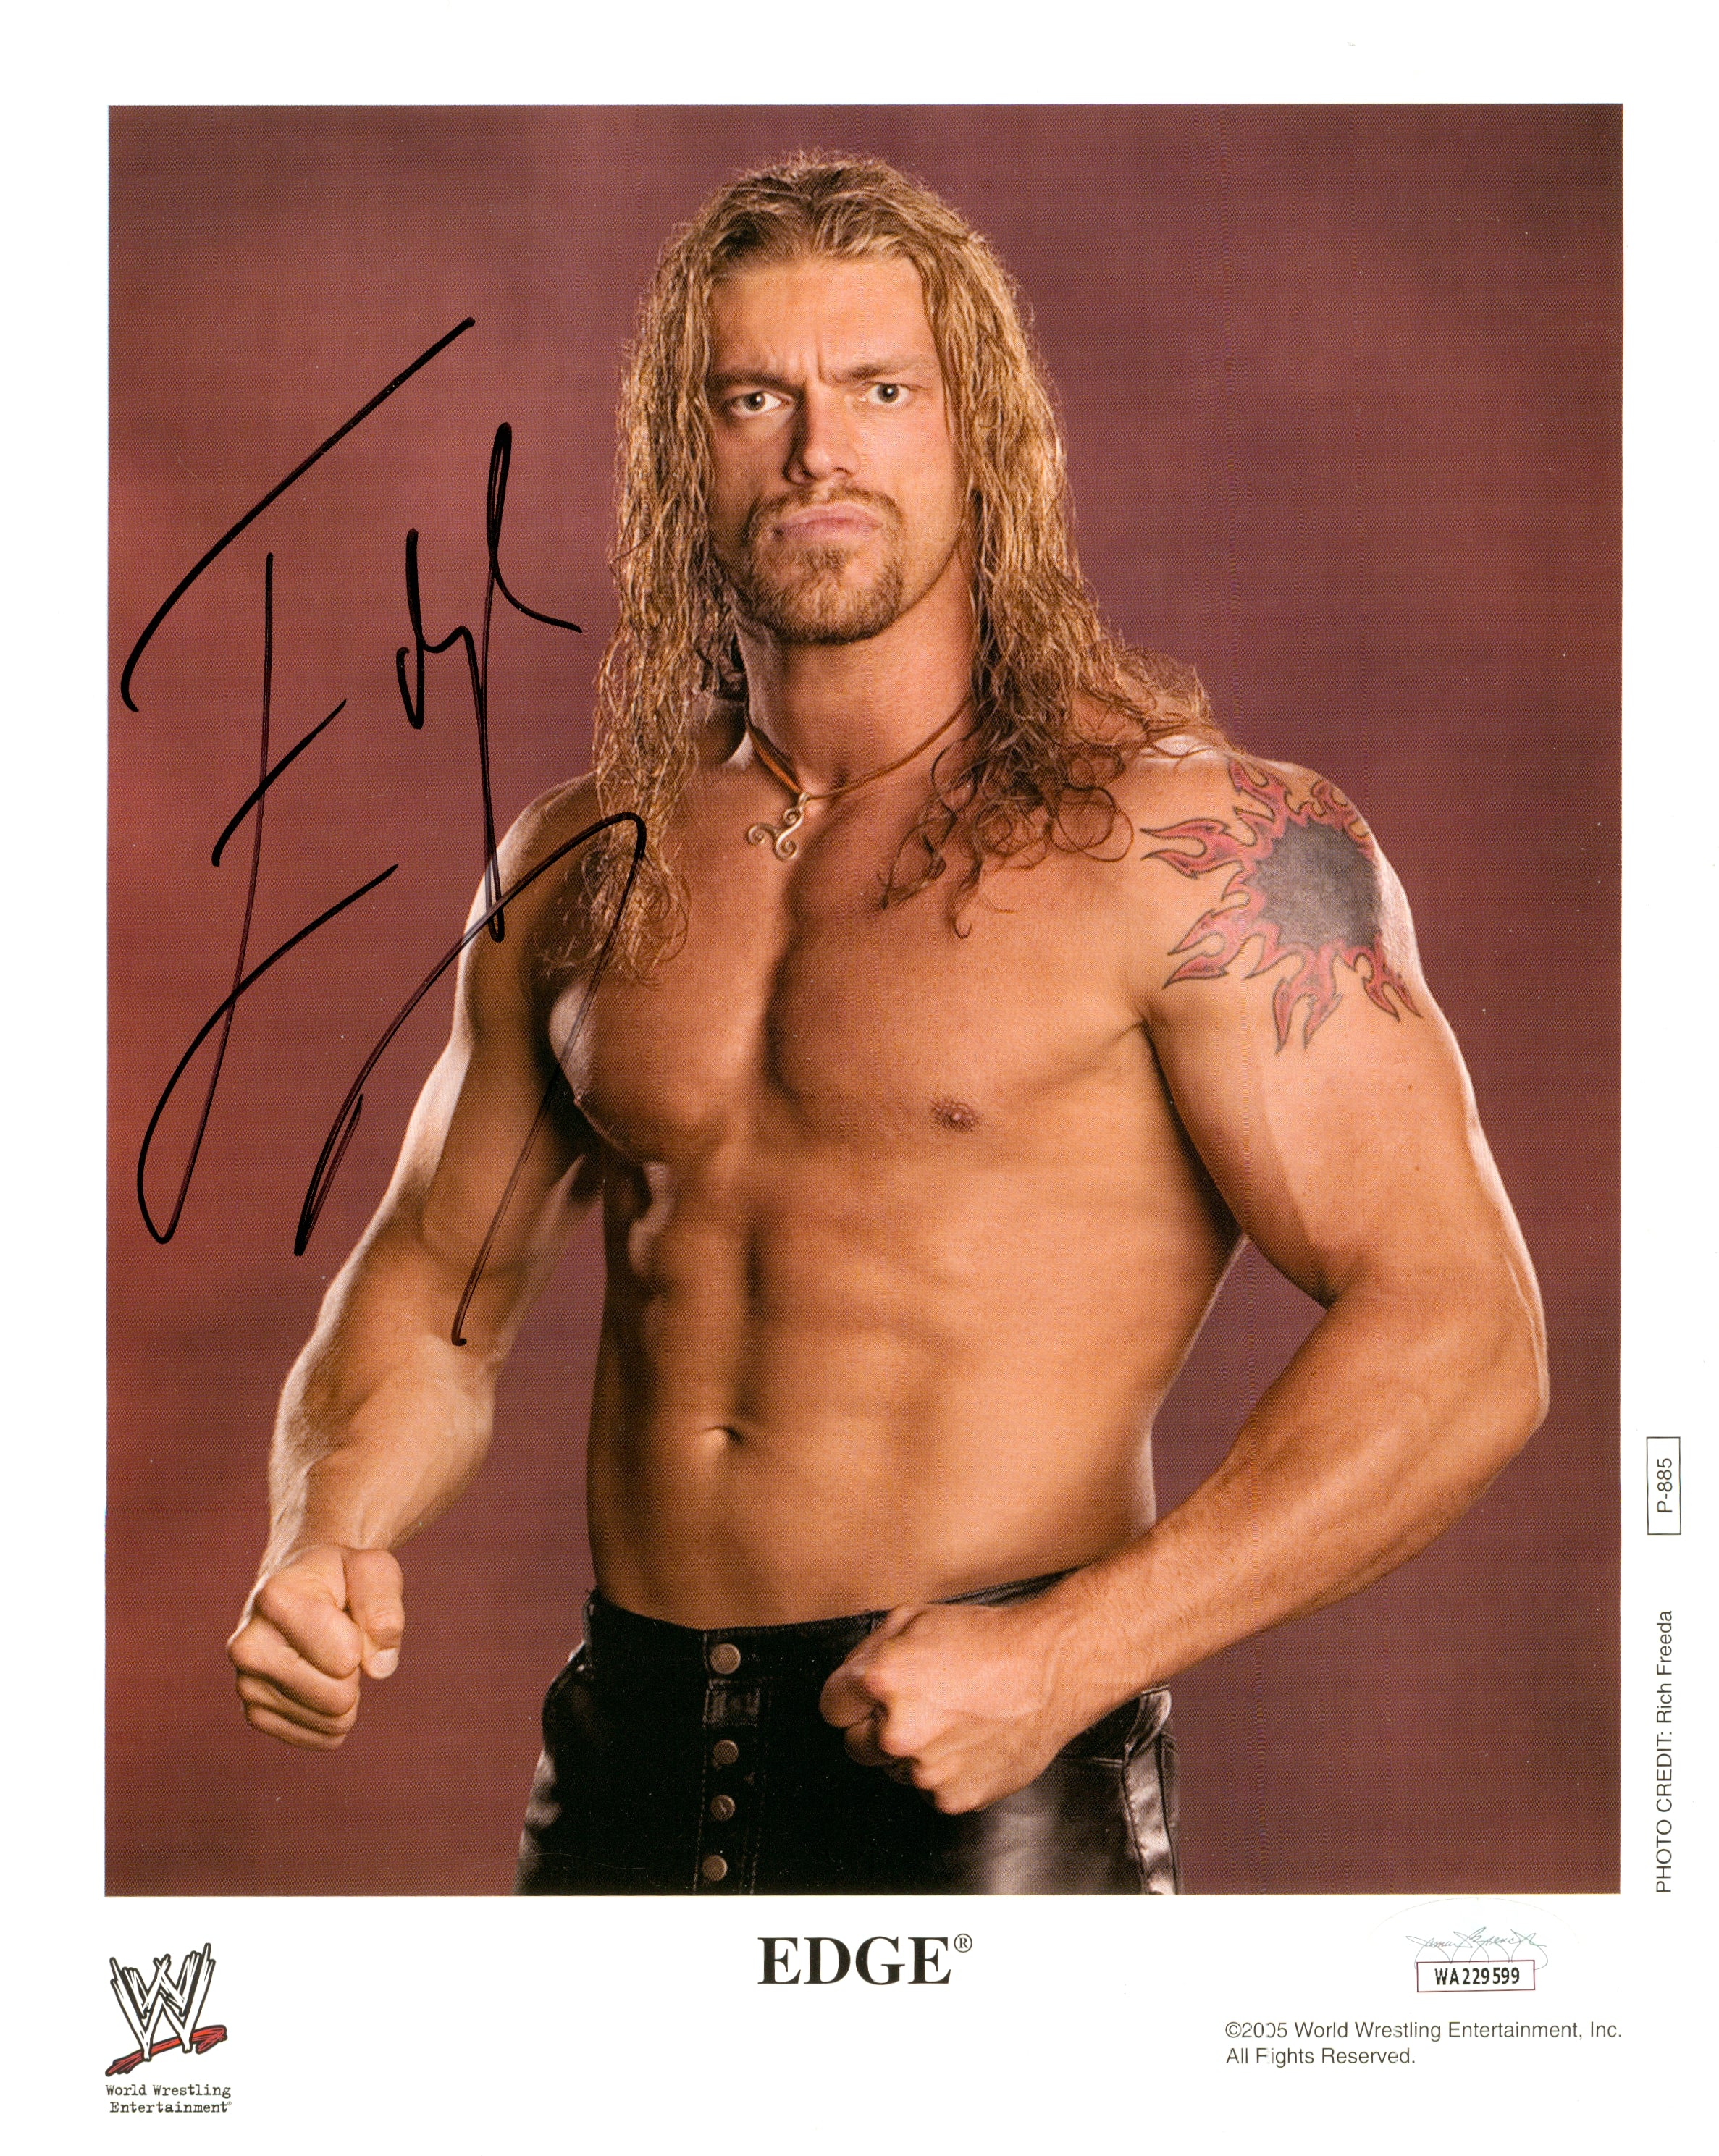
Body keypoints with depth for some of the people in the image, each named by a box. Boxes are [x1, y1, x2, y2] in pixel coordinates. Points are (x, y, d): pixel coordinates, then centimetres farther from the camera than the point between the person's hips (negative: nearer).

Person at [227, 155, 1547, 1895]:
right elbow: (430, 1289, 18)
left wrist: (1063, 1658, -20)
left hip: (992, 1796, -4)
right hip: (626, 1773, 5)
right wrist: (323, 1539, -2)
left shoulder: (1193, 842, -7)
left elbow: (1459, 1337, -12)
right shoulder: (581, 876, 9)